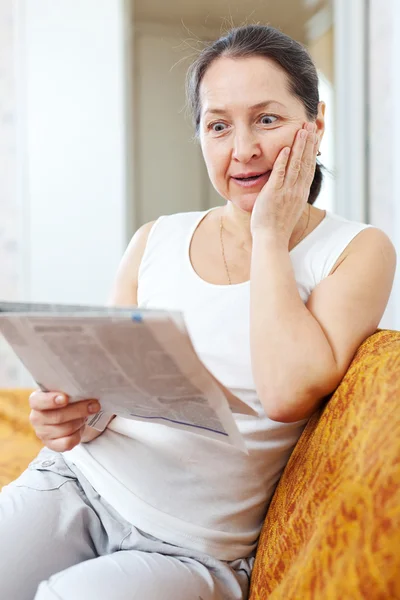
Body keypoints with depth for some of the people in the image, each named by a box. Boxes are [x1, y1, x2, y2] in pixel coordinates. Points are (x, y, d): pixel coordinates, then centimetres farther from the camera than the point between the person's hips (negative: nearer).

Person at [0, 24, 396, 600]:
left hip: (194, 548, -3)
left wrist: (270, 235, -10)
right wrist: (66, 414, -13)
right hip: (78, 485, 3)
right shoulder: (155, 240, 7)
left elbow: (288, 393, -20)